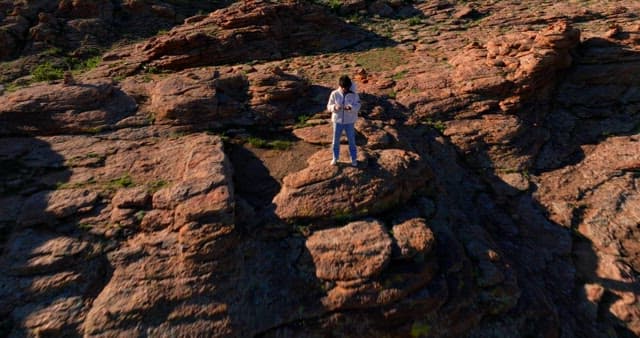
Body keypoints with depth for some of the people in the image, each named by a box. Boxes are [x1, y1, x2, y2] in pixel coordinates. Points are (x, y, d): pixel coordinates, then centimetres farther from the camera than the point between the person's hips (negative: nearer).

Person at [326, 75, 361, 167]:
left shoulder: (353, 94, -10)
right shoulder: (334, 94, -9)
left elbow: (358, 107, -10)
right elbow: (329, 107, -6)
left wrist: (350, 107, -31)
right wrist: (335, 107, -29)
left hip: (349, 121, -1)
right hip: (337, 120, 1)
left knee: (351, 140, 11)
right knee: (336, 140, 12)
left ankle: (354, 159, 29)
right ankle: (335, 158, 32)